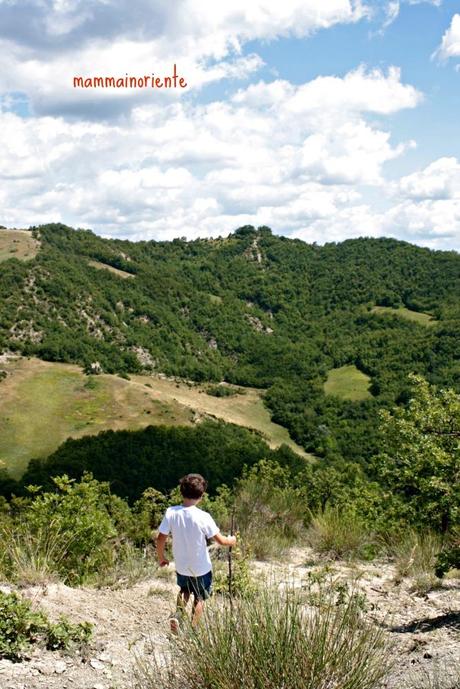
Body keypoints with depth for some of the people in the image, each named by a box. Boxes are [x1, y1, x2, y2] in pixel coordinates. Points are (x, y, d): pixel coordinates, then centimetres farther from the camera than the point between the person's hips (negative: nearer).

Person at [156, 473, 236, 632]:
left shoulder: (171, 513, -17)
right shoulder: (203, 517, -25)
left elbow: (160, 539, -10)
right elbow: (221, 540, -17)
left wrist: (161, 558, 9)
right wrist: (231, 540, 5)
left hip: (181, 566, 3)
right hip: (201, 568, -3)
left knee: (184, 590, 30)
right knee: (199, 598, 21)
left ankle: (178, 614, 6)